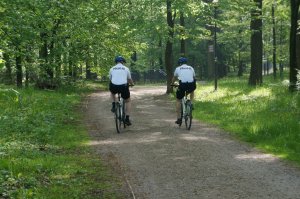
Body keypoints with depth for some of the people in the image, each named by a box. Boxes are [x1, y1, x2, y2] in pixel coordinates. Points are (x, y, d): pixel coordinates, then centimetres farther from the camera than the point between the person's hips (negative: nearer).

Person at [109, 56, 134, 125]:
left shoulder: (112, 69, 15)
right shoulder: (126, 68, 12)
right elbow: (129, 79, 24)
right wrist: (132, 84, 46)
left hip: (114, 87, 1)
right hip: (123, 86, -1)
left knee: (112, 93, 40)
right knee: (128, 101, 22)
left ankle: (113, 105, 16)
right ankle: (127, 119, 11)